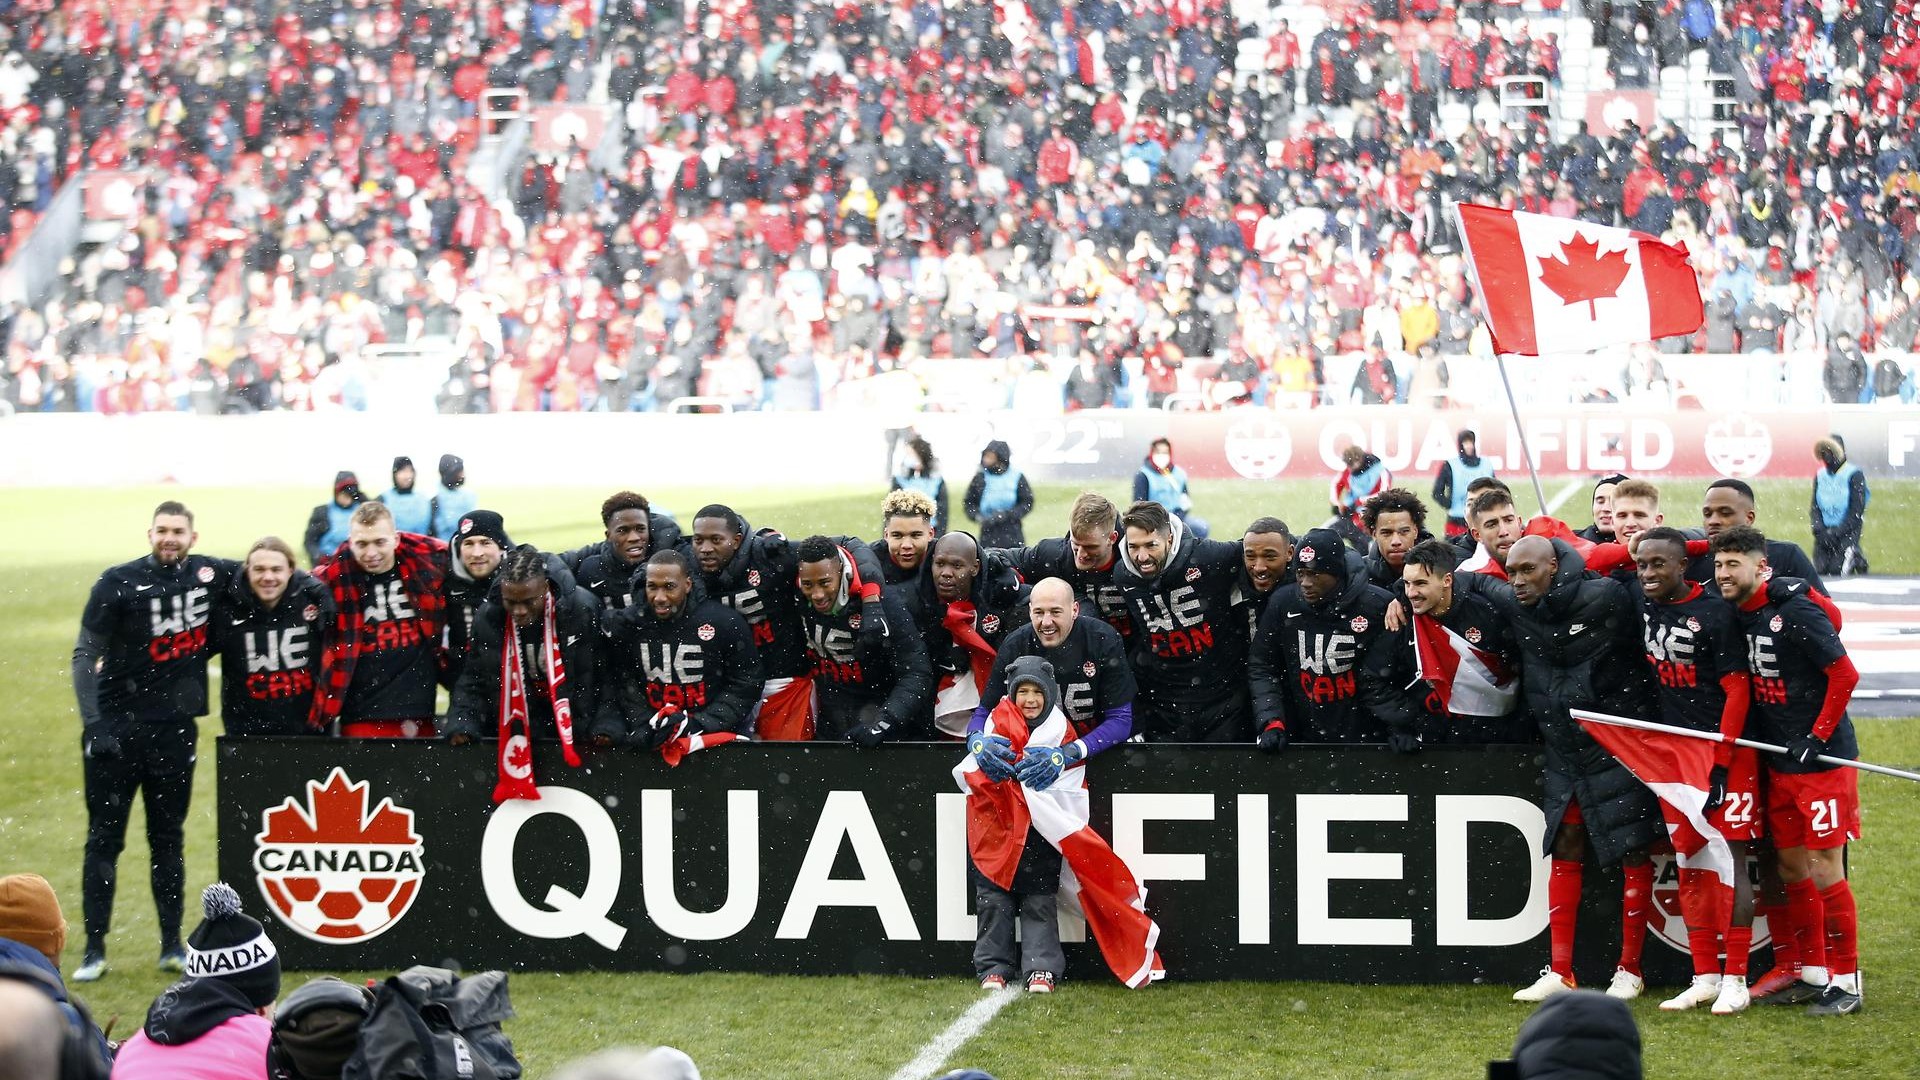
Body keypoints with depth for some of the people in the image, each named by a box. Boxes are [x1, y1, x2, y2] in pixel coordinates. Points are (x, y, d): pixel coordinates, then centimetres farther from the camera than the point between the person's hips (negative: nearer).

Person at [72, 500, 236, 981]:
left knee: (168, 838, 11)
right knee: (104, 838, 2)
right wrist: (92, 720, -23)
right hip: (117, 725, -3)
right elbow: (87, 654, -11)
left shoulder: (209, 575, 1)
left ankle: (172, 945, 18)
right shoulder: (119, 583, -9)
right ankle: (94, 950, 5)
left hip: (174, 727, 3)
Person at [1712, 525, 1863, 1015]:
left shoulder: (1795, 611, -16)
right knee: (1791, 868, 12)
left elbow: (1845, 675, -16)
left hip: (1824, 760, -8)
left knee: (1825, 872, -5)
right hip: (1779, 765, 8)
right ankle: (1813, 974, 22)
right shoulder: (1739, 616, 7)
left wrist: (1816, 739, -16)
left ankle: (1846, 980, 6)